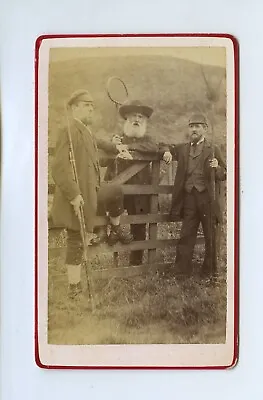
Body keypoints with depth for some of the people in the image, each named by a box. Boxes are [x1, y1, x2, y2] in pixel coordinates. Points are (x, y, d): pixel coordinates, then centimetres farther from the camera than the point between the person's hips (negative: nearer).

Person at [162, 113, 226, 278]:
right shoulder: (182, 148, 12)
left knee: (210, 237, 7)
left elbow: (223, 176, 4)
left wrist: (217, 168, -18)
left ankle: (209, 270, 22)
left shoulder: (213, 150, 4)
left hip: (207, 198, -2)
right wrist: (168, 153, 1)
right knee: (186, 236, 3)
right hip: (188, 198, 2)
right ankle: (183, 270, 11)